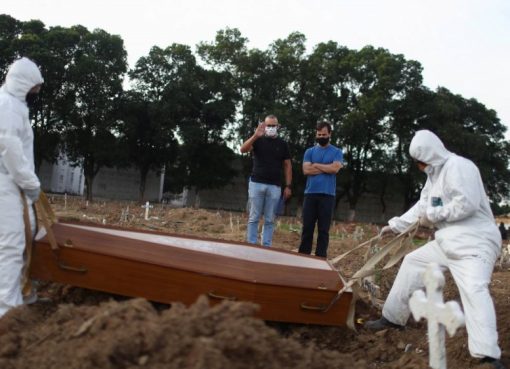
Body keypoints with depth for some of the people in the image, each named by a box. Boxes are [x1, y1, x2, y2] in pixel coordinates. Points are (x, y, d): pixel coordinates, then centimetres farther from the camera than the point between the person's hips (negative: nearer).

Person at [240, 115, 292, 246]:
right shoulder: (258, 140, 4)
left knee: (269, 220, 3)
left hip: (274, 186, 1)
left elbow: (287, 166, 9)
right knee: (254, 218, 0)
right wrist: (255, 135, -26)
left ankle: (266, 247, 7)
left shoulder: (282, 144, 9)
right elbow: (243, 149, -13)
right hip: (256, 184, -1)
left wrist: (288, 186, 1)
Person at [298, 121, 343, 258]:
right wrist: (326, 168, -5)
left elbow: (335, 168, -11)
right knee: (307, 227, 4)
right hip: (310, 194, 2)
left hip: (327, 195, -1)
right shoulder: (310, 152, 11)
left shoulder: (337, 152, 7)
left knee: (323, 229, 1)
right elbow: (306, 170, -4)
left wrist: (316, 165, -3)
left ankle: (320, 258, 5)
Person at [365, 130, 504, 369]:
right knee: (412, 262, 13)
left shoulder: (458, 166, -16)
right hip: (448, 242, 10)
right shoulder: (434, 174, 15)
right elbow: (421, 206, 22)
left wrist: (434, 214, -15)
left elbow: (467, 204, -26)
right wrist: (395, 225, 19)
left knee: (474, 289, -27)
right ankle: (393, 318, 23)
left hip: (475, 242, -10)